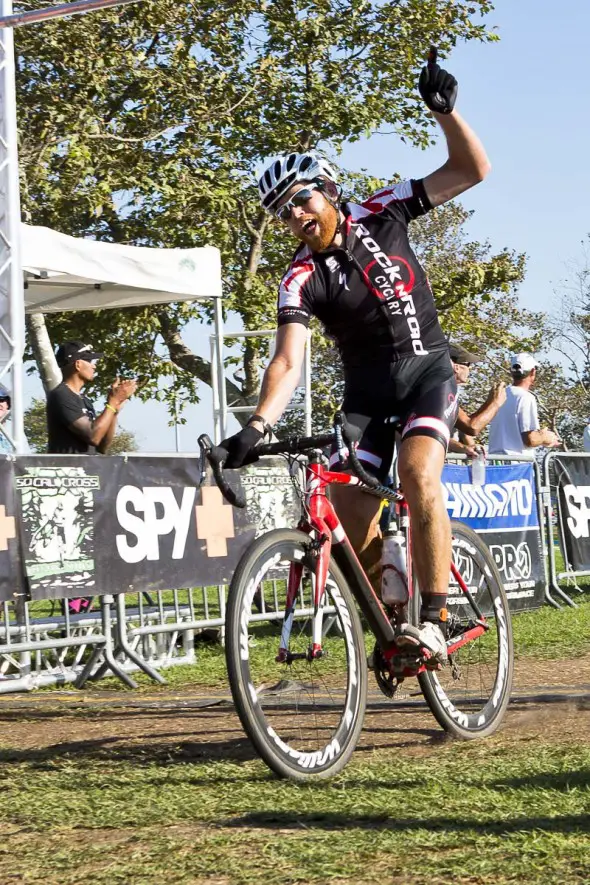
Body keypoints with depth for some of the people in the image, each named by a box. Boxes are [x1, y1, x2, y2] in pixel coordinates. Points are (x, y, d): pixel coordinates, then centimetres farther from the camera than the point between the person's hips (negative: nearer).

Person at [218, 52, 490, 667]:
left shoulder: (380, 214, -6)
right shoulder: (302, 278, -11)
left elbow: (470, 170, -4)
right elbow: (288, 361, -23)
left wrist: (445, 111, -21)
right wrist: (258, 424, -40)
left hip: (427, 369, -1)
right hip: (366, 389, 1)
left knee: (417, 472, -29)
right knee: (354, 524, -10)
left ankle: (434, 621, -25)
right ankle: (388, 627, 15)